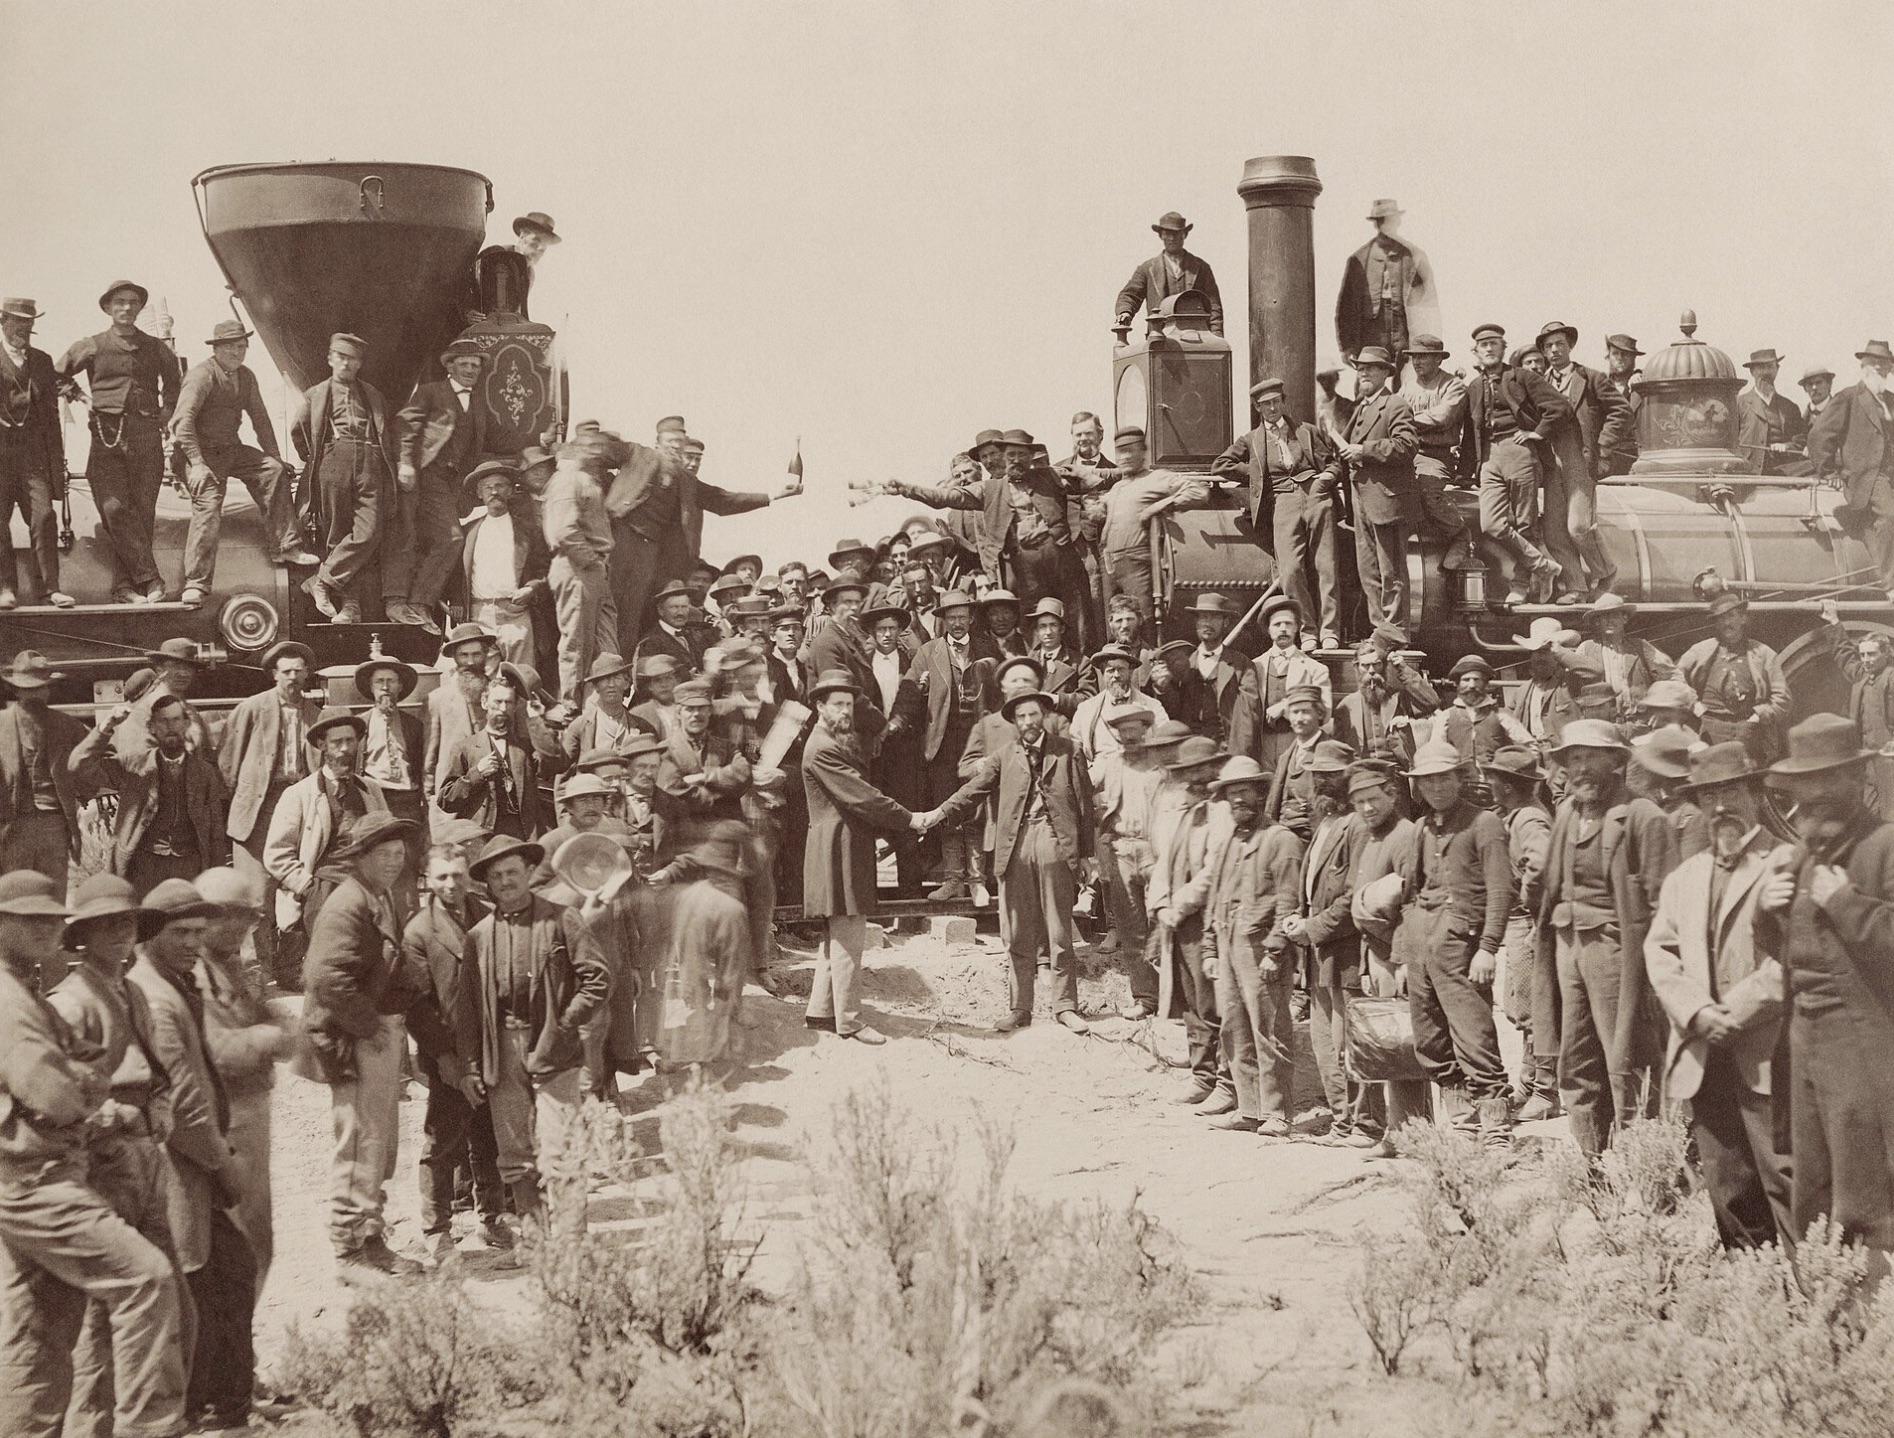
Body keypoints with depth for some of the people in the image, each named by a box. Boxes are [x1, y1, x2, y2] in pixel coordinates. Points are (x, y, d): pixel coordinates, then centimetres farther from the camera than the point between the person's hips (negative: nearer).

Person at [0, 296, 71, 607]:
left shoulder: (42, 360, 18)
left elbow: (51, 412, 17)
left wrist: (57, 459, 13)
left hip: (34, 450, 2)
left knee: (43, 516, -7)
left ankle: (49, 588, -6)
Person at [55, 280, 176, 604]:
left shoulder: (156, 348, 15)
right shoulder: (92, 346, 8)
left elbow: (173, 381, 34)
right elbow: (57, 375, 20)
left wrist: (167, 409, 22)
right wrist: (81, 397, 10)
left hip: (147, 434, 2)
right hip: (107, 433, -2)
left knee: (143, 511, -4)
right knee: (115, 508, -14)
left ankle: (125, 587, 0)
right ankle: (149, 578, -13)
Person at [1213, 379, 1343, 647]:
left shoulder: (1307, 432, 23)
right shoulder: (1251, 440, 21)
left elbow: (1334, 461, 22)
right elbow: (1219, 466, 15)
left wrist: (1327, 477, -1)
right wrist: (1254, 473, 8)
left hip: (1315, 494, 0)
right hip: (1281, 501, 0)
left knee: (1325, 566, -9)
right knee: (1290, 569, -17)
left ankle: (1329, 632, -8)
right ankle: (1307, 630, -8)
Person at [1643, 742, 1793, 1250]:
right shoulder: (1683, 877, 20)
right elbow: (1659, 950, 11)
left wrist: (1736, 1012, -15)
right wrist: (1696, 1012, -6)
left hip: (1765, 1055, -5)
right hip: (1702, 1056, 5)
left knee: (1783, 1179, -10)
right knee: (1727, 1186, 7)